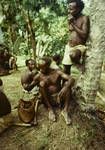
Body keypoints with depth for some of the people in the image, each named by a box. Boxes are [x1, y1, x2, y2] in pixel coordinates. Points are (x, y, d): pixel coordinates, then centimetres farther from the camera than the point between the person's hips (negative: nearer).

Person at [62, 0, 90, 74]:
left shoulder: (85, 18, -10)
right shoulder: (71, 18, 8)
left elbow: (84, 35, -21)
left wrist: (73, 24, -17)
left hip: (80, 46, -6)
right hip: (69, 46, 7)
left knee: (73, 55, -39)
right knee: (66, 69, 10)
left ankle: (80, 65, -9)